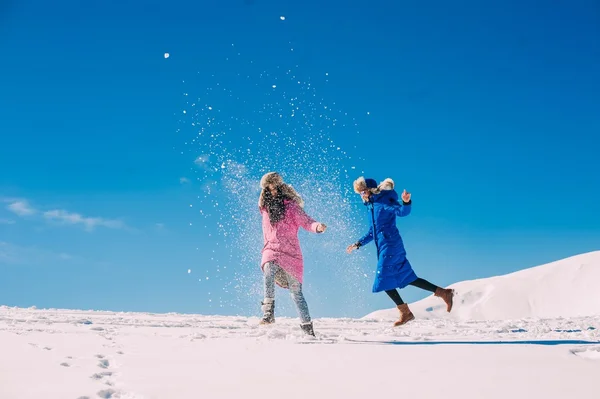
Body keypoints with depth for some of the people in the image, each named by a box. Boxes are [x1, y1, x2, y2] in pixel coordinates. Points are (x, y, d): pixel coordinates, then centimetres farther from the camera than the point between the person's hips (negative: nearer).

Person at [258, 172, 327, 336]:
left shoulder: (290, 206, -1)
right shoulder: (265, 209, 13)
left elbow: (306, 221, -12)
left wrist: (318, 226, -29)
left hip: (290, 252, -2)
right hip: (271, 251, 2)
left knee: (296, 292, 0)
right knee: (268, 270, -32)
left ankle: (307, 325, 11)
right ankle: (268, 313, -32)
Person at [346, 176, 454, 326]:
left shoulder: (383, 201, -8)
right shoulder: (371, 206, 17)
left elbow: (402, 212, -24)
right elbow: (372, 232, 26)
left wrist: (406, 202, -44)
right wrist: (358, 244, 25)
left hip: (390, 246, -9)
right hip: (383, 248, 9)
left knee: (384, 280, -8)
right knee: (407, 278, 8)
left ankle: (405, 313, 0)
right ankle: (443, 292, 12)